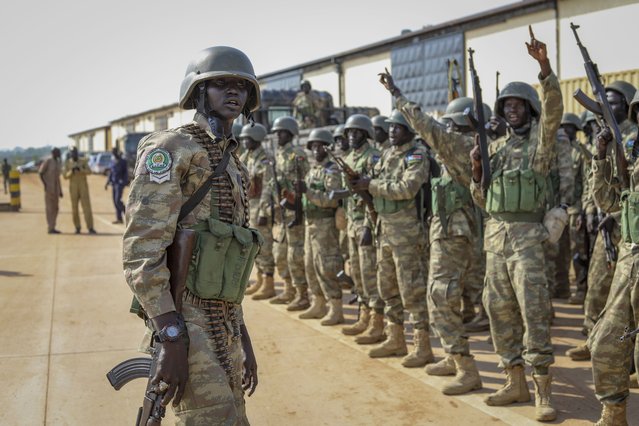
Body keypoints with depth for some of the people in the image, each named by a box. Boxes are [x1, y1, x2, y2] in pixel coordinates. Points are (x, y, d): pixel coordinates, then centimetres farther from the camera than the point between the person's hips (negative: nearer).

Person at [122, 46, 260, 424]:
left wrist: (242, 338, 18)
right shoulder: (170, 148, -7)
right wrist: (172, 339, -23)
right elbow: (142, 248, -17)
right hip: (185, 321, -8)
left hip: (224, 325, 9)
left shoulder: (234, 164, 19)